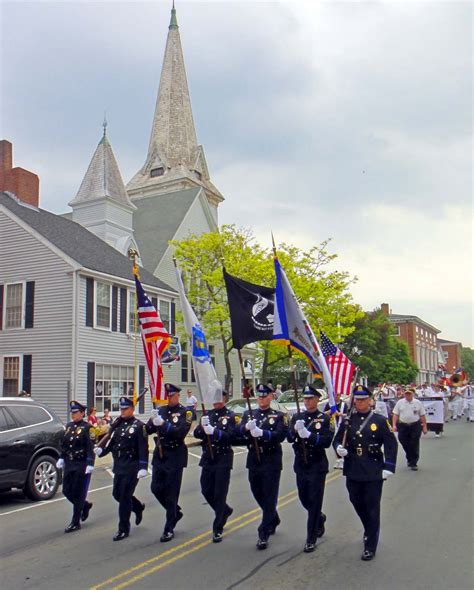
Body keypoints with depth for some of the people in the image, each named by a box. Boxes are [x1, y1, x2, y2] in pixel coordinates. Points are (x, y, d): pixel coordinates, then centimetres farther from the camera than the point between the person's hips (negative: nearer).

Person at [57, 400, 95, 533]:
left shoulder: (87, 428, -12)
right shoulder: (69, 426, 9)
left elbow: (91, 447, -16)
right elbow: (63, 444, 17)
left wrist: (90, 464, -21)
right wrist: (61, 459, 12)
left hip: (82, 465, -7)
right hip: (69, 464, 7)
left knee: (78, 493, 0)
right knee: (66, 491, 10)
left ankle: (75, 522, 10)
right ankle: (85, 505, 34)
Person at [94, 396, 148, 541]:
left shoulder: (139, 426, -10)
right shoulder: (117, 425, 10)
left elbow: (143, 449, -14)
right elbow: (111, 442, 9)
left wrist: (143, 467, -20)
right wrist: (101, 450, -10)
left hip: (132, 468, -7)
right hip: (119, 466, 7)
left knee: (125, 496, -3)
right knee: (117, 494, 12)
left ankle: (124, 529, 10)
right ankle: (138, 507, 38)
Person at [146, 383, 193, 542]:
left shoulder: (185, 412, -7)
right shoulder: (160, 410, 8)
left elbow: (181, 432, -19)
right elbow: (148, 429, 2)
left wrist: (163, 424, -31)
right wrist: (153, 421, -19)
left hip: (175, 456, -5)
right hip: (159, 454, 5)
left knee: (171, 493, 0)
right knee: (156, 488, 7)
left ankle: (169, 529, 11)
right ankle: (176, 512, 31)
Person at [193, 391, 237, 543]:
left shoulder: (231, 416, -6)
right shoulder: (208, 414, 9)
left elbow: (231, 436, -19)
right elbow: (197, 433, 2)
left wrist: (214, 431, -34)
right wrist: (202, 427, -19)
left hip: (223, 459, -5)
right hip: (208, 458, 5)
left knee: (219, 494, -1)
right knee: (206, 491, 12)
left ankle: (218, 529, 10)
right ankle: (225, 510, 37)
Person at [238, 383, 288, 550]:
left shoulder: (279, 416, -2)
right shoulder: (248, 414, 10)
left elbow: (281, 435, -17)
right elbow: (239, 432, -4)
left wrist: (262, 433, -32)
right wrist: (247, 426, -26)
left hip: (271, 462, -5)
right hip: (253, 461, 5)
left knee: (269, 497, -2)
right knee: (258, 494, 16)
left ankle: (264, 534, 4)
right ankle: (274, 520, 39)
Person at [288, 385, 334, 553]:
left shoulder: (325, 419, -6)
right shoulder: (297, 417, 5)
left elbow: (327, 441, -17)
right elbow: (289, 438, -3)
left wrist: (309, 434, -29)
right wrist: (295, 430, -23)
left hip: (317, 466, -4)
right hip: (300, 464, 5)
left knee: (315, 501, 0)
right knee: (304, 499, 16)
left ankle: (311, 540, 10)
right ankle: (319, 518, 45)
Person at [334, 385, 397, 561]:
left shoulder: (379, 420, -4)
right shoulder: (348, 421, 5)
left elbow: (391, 444, -4)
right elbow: (337, 440, 8)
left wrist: (388, 467, -10)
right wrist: (339, 448, -15)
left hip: (373, 472, -4)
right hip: (353, 471, 4)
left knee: (372, 508, 1)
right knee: (357, 503, 16)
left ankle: (370, 547, 12)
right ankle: (370, 531, 43)